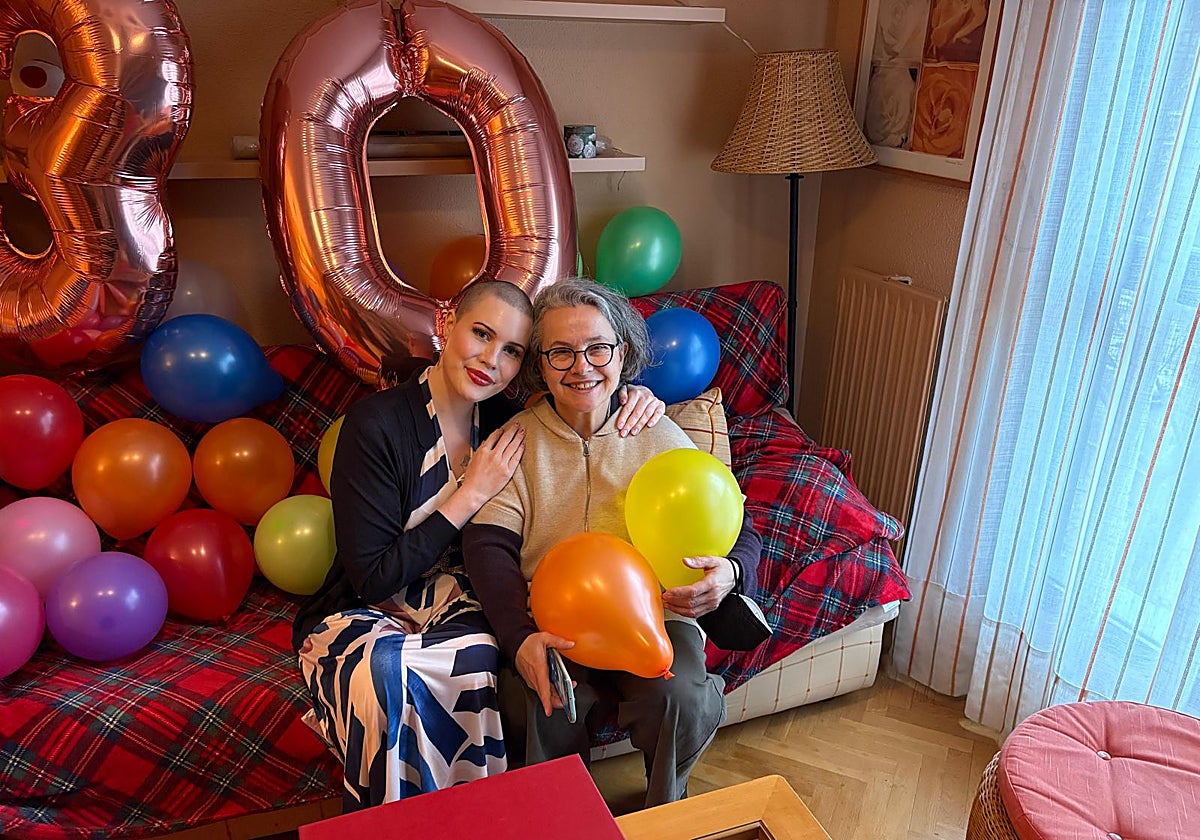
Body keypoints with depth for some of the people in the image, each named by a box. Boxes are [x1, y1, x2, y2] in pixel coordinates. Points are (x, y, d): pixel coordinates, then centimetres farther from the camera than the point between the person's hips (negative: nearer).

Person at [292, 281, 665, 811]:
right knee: (386, 670, -36)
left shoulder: (503, 421, -4)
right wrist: (472, 495, -21)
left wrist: (638, 398, -11)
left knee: (480, 659, -31)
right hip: (363, 615, -3)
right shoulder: (376, 424, -18)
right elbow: (372, 579, -19)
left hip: (453, 609, 3)